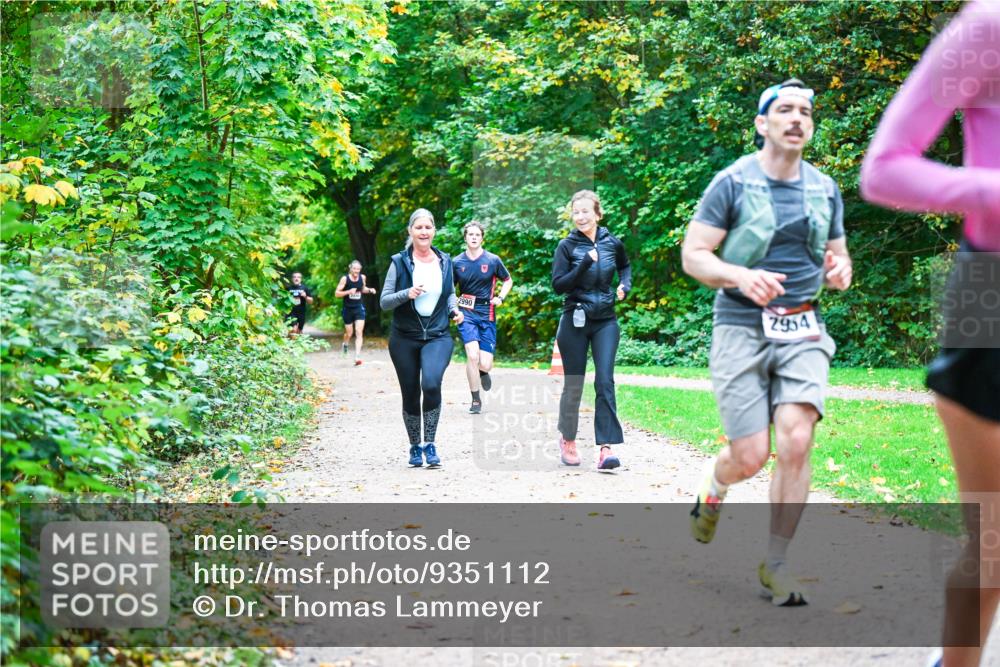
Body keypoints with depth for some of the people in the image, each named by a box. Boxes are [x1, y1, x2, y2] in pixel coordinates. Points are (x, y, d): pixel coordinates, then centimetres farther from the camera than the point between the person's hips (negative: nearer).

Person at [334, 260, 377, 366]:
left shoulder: (362, 277, -1)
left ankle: (357, 357, -14)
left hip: (359, 308, 2)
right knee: (349, 333, 10)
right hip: (348, 309, -2)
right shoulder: (345, 278, -12)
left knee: (359, 332, -10)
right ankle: (345, 344, 46)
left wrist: (370, 290, -2)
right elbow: (336, 294, -10)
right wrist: (349, 292, -25)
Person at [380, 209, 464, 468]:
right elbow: (384, 301, -3)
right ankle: (415, 447, 27)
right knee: (411, 395, 7)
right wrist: (406, 294, -21)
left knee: (431, 384, -24)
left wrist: (454, 309, 1)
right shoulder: (400, 262, -4)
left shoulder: (445, 261, 5)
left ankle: (430, 443, -10)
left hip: (438, 336, 0)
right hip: (404, 339, 0)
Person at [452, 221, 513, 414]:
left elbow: (508, 281, 14)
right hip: (466, 313, 0)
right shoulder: (457, 262, 2)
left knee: (485, 364, -5)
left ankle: (484, 372, 36)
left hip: (487, 315, 0)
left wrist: (500, 298, -2)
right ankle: (476, 401, -4)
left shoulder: (493, 260, 0)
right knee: (472, 356, -20)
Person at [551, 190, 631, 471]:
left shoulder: (613, 243, 3)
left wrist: (625, 284, 4)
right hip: (575, 322, -1)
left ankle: (606, 447, -15)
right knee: (573, 385, 6)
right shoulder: (567, 246, -4)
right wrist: (585, 264, -21)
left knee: (605, 382, -10)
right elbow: (558, 285, -11)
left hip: (605, 322, 1)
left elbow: (625, 266, 24)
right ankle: (567, 439, 28)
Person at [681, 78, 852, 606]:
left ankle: (775, 563, 0)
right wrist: (741, 276, -24)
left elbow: (838, 257, 20)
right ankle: (713, 486, 33)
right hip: (742, 328, -3)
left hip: (802, 330, 3)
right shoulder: (733, 182, -4)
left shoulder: (825, 189, 11)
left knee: (795, 443, -14)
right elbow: (692, 255, -5)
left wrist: (839, 272, -5)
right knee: (750, 457, -6)